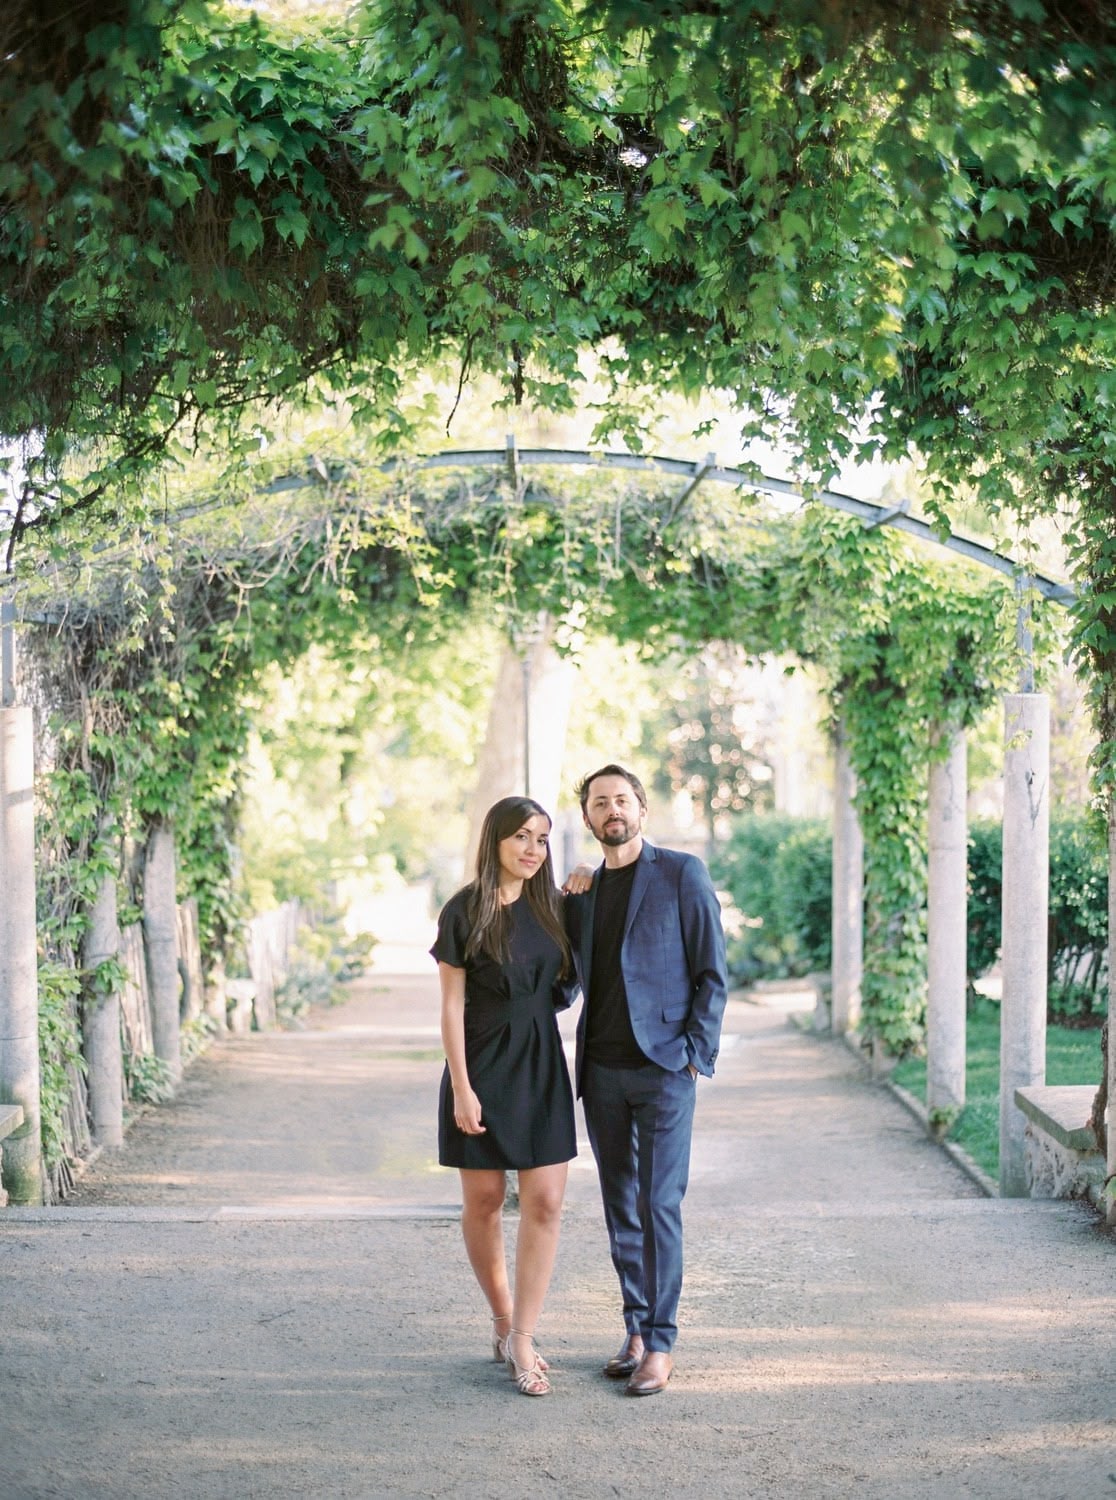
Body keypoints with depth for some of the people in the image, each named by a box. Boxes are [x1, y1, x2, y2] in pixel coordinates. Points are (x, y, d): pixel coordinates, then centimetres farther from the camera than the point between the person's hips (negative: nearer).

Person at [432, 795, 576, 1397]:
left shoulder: (550, 906, 7)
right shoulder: (464, 912, -5)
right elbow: (452, 1006, -6)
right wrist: (462, 1088, -12)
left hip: (542, 1066, 4)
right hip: (483, 1067, -3)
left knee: (545, 1204, -5)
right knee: (483, 1203, 5)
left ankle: (521, 1340, -1)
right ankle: (503, 1320, 25)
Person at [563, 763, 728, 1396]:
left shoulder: (682, 874, -2)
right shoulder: (584, 891, 14)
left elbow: (713, 972, -3)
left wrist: (696, 1053, -11)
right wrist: (566, 904, 7)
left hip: (663, 1069, -5)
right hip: (601, 1071, 6)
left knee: (659, 1205, -7)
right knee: (620, 1206, 10)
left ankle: (660, 1344, -1)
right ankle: (636, 1328, 19)